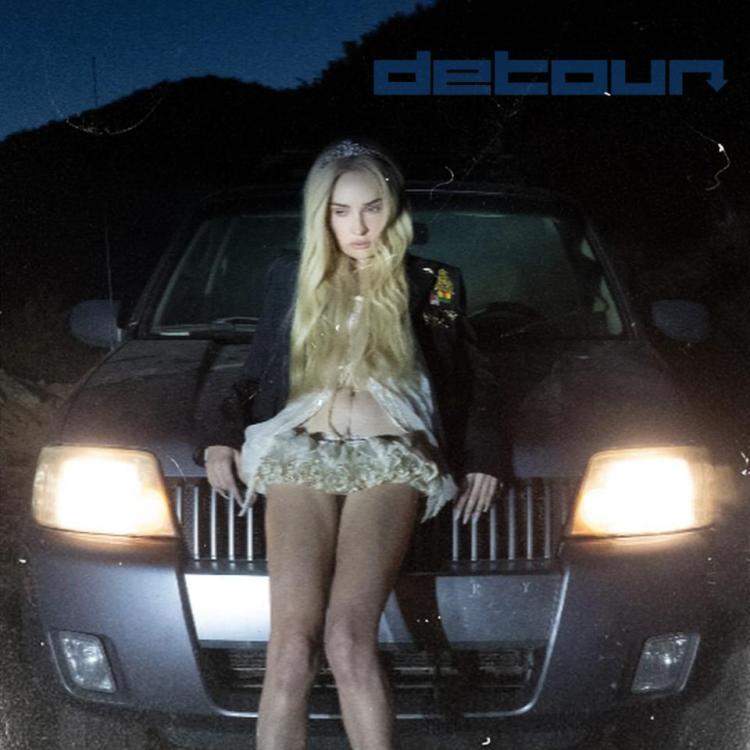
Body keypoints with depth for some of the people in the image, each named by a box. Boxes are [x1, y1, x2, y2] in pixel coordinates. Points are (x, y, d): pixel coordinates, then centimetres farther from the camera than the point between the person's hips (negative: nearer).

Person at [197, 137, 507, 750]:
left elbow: (475, 381, 23)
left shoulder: (432, 285, 16)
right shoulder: (291, 278, 20)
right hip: (298, 456, 1)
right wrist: (223, 440, 12)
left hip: (391, 462, -1)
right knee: (292, 644, -19)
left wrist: (483, 458, 10)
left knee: (348, 639, -24)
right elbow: (255, 375, 26)